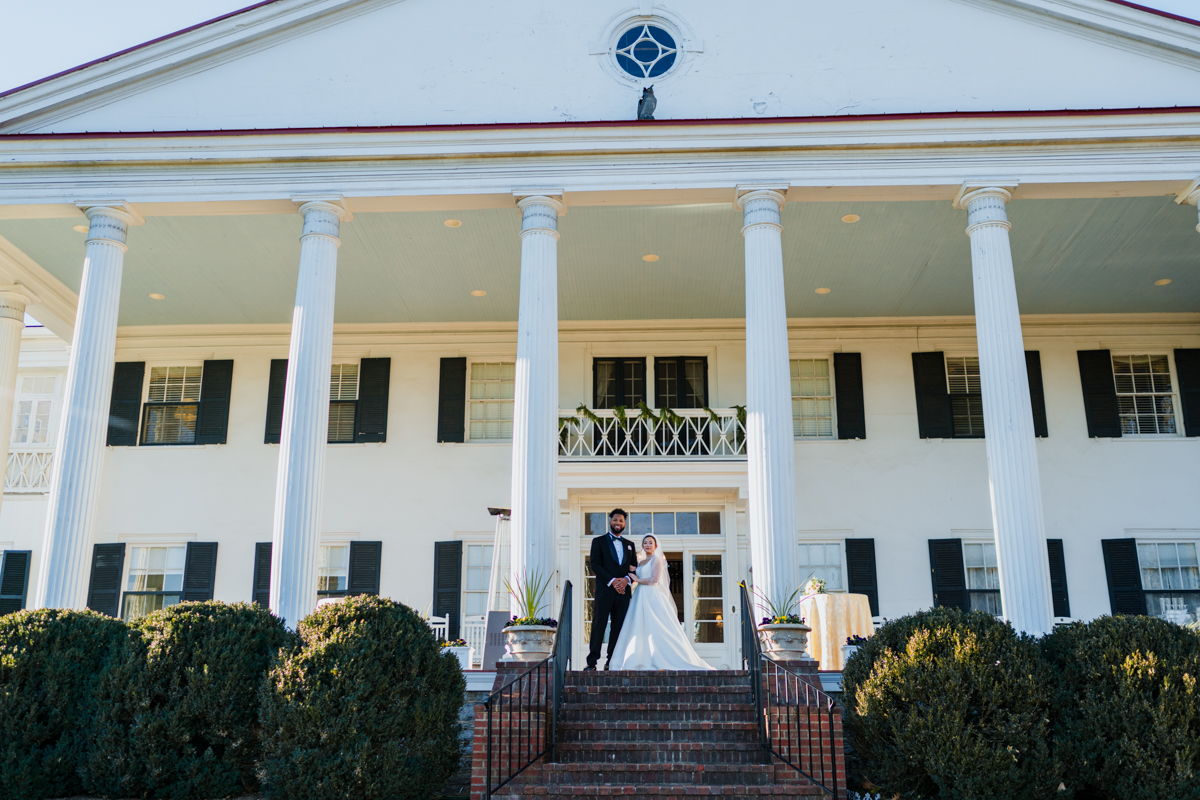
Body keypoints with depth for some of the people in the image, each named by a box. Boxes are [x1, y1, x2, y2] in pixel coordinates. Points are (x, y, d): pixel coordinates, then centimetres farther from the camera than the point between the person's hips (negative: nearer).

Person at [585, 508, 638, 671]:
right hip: (604, 590, -4)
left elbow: (635, 567, 15)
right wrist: (612, 581, -14)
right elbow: (595, 565, -3)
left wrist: (626, 579, -7)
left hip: (623, 590, 4)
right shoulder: (599, 541, 8)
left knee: (619, 627, 2)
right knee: (598, 625, -6)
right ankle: (591, 662, -5)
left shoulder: (629, 544, 20)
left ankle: (612, 661, 6)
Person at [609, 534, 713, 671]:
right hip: (641, 598, 8)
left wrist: (638, 579, -5)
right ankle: (644, 661, -2)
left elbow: (654, 580, -12)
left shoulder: (656, 559, -2)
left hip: (653, 597, -8)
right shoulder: (641, 562, 21)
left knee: (658, 629, -10)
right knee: (640, 628, -1)